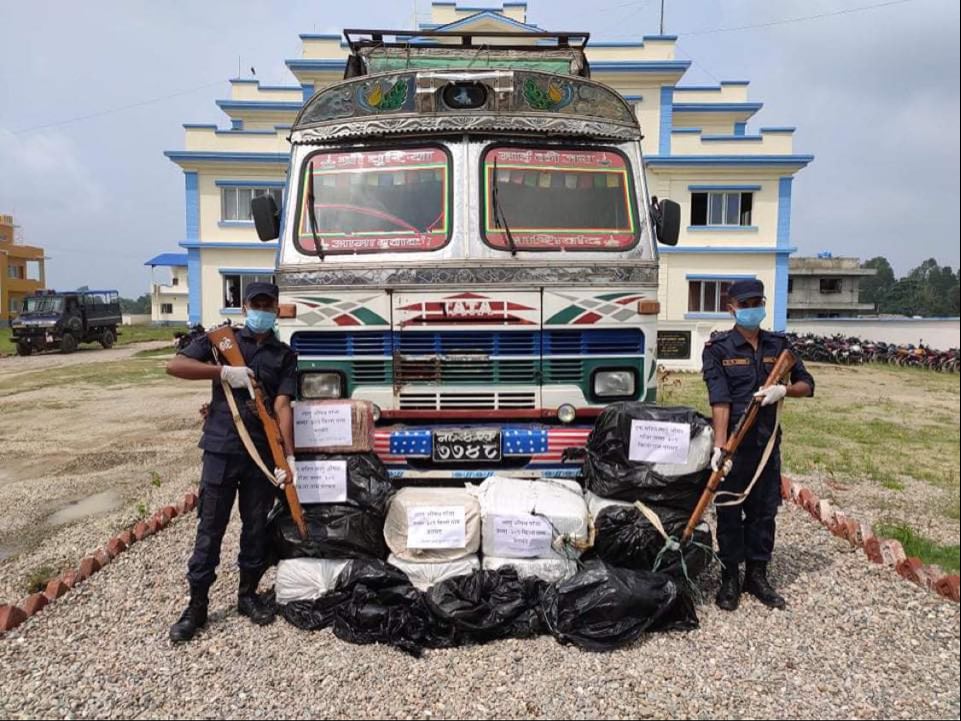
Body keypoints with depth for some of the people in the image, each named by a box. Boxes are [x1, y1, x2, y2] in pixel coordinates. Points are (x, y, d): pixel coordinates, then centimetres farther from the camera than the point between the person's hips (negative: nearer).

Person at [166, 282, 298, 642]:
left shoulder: (285, 355, 6)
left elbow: (282, 406, -4)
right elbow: (175, 366, -7)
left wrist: (289, 455, -15)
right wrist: (224, 371, -18)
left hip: (264, 453, 2)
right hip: (221, 450, -1)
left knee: (256, 527, 12)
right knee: (210, 528, 6)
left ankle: (248, 594, 29)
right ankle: (196, 605, 19)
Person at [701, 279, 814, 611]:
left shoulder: (779, 344, 8)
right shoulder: (718, 348, -5)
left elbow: (807, 385, 12)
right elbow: (720, 400, -15)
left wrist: (783, 390, -11)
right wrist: (720, 446, -24)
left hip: (768, 441, 4)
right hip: (733, 443, -4)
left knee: (764, 510, 11)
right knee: (729, 512, 5)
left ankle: (757, 575, 26)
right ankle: (730, 578, 18)